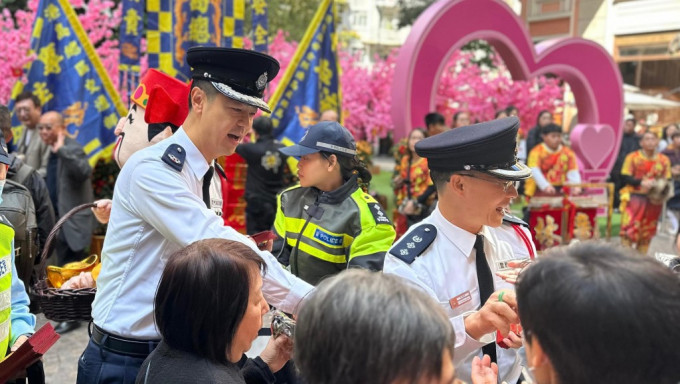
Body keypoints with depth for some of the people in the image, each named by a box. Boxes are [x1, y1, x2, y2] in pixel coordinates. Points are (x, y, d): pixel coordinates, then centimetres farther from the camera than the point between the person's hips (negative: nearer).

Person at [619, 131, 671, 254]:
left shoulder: (664, 160, 5)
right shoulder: (632, 157, -5)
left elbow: (667, 180, 9)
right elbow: (625, 177, -8)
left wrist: (663, 185, -14)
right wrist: (641, 182, -22)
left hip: (654, 199, 4)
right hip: (635, 197, -4)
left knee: (648, 231, 10)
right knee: (629, 229, -10)